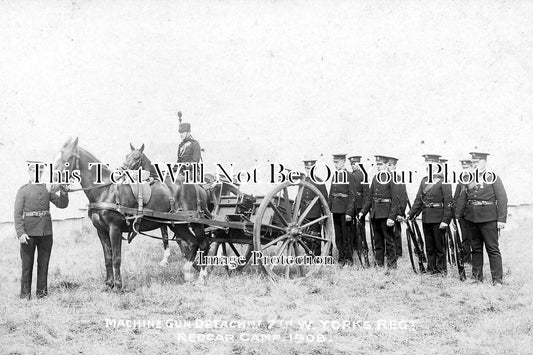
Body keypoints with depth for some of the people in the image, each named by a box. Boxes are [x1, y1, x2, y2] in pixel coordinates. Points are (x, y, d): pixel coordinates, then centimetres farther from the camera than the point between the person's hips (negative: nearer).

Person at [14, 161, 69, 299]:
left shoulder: (47, 189, 10)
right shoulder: (23, 191, 0)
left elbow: (62, 204, 5)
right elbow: (18, 214, -5)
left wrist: (63, 192, -15)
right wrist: (21, 233, -15)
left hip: (46, 232, 3)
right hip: (29, 233, -3)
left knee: (44, 263, 7)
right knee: (27, 263, 2)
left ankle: (42, 292, 15)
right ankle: (25, 293, 10)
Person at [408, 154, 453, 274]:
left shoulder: (443, 181, -7)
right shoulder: (424, 181, 12)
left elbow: (448, 203, -11)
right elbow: (418, 200, 12)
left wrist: (445, 220, -17)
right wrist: (410, 215, 3)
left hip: (438, 219, -6)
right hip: (426, 219, 6)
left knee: (440, 246, 2)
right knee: (429, 247, 11)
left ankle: (441, 270, 10)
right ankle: (431, 270, 19)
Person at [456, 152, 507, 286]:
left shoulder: (493, 178, -2)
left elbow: (502, 199, -6)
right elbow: (462, 199, 13)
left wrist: (501, 219, -13)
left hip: (488, 219, -5)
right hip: (471, 219, 5)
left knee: (493, 248, -2)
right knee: (476, 248, 12)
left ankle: (497, 279, 1)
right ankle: (476, 276, 20)